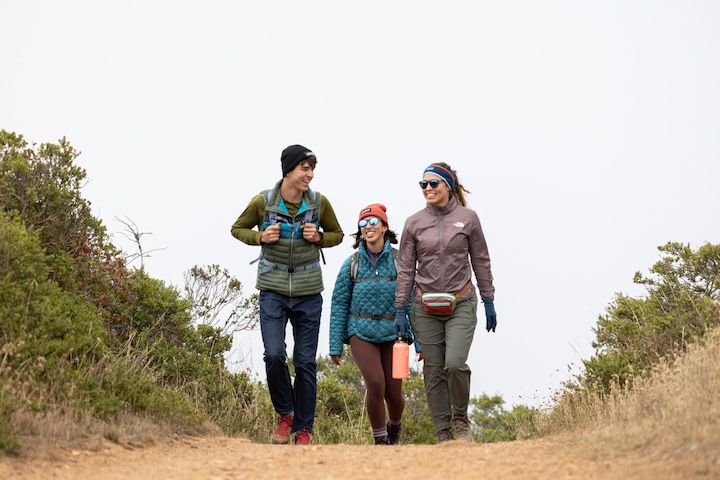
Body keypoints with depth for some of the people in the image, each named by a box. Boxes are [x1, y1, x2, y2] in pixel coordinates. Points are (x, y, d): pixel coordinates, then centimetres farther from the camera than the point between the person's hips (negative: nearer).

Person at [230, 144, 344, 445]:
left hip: (308, 294, 1)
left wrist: (319, 238, -9)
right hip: (273, 290, -1)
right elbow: (237, 229, 9)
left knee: (306, 362, 2)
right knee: (274, 355, -14)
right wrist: (260, 237, -11)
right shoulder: (263, 202, -6)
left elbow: (337, 234, 13)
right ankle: (285, 414, 10)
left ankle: (303, 430, 13)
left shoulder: (319, 203, -2)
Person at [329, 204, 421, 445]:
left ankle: (395, 425, 39)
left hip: (393, 333, 0)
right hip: (361, 332, 0)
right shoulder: (352, 264, 0)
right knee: (375, 384, -18)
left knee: (393, 393, 4)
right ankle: (380, 439, 2)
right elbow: (339, 305, 3)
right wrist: (335, 345, 1)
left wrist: (421, 341, -5)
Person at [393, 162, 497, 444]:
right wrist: (400, 309, 2)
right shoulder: (414, 223, 3)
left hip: (461, 304, -2)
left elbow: (481, 261, 7)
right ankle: (443, 432, 11)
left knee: (455, 364, -17)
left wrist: (489, 302, 6)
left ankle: (460, 416, 8)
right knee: (433, 371, 2)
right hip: (426, 308, 2)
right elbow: (405, 268, 6)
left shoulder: (468, 218, 1)